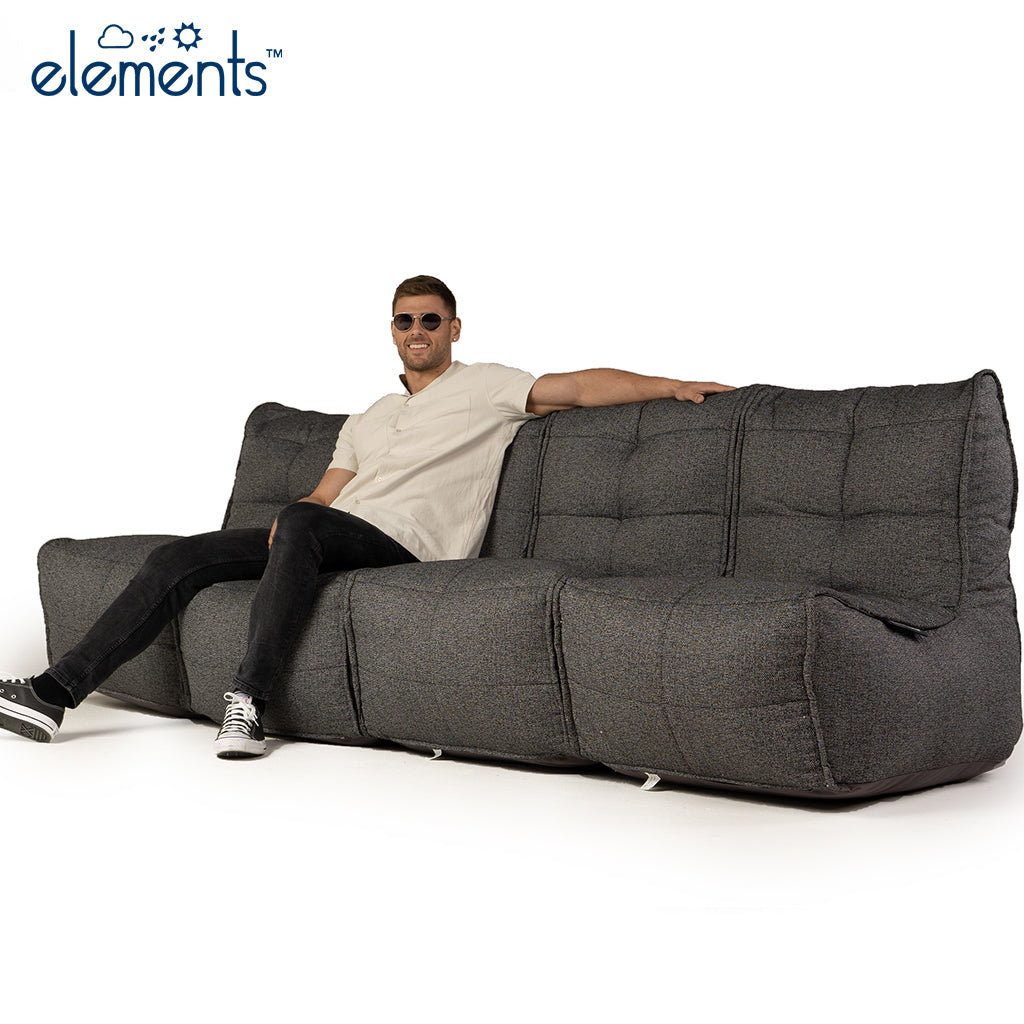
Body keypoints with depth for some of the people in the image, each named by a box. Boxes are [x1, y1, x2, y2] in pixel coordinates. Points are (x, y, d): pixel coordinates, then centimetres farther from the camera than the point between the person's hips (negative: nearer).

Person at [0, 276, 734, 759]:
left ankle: (251, 700, -36)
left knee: (303, 527, -38)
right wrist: (292, 517, -1)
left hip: (405, 547, -6)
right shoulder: (369, 419, 29)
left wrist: (675, 385, -13)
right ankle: (59, 693, -10)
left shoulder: (487, 387, 9)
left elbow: (584, 387, -1)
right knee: (179, 560, -7)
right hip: (327, 540, 7)